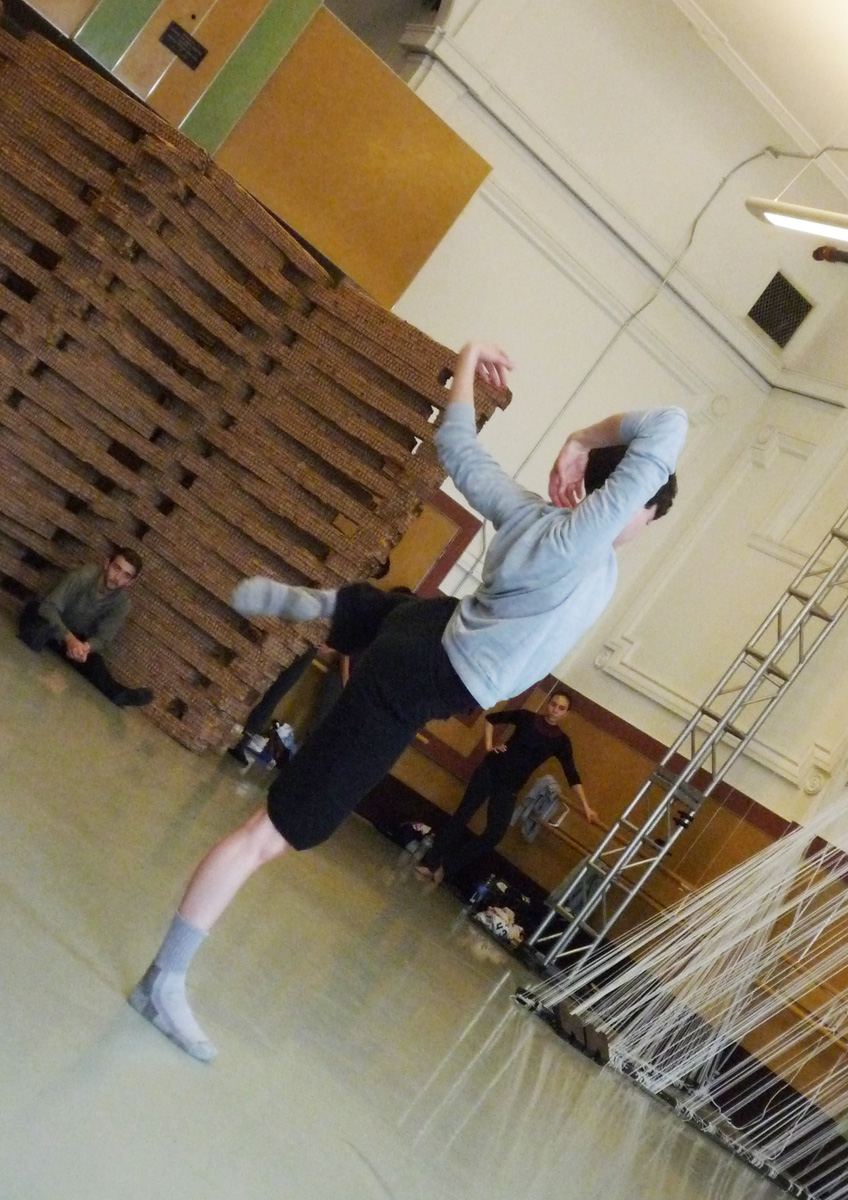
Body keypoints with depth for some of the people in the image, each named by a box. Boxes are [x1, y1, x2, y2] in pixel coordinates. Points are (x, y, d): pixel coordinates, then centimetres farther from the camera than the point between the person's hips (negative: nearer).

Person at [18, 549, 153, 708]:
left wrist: (86, 646, -42)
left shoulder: (122, 603, -13)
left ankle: (117, 693, -56)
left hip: (77, 639, 1)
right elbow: (48, 606, -31)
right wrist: (69, 638, -47)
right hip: (52, 627, -1)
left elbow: (103, 638, -17)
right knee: (34, 607, -33)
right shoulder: (82, 576, -25)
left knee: (93, 659, -31)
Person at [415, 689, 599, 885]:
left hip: (509, 788, 2)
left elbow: (572, 775, 2)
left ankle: (446, 867, 0)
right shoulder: (526, 717, 0)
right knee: (462, 814, -6)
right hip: (489, 772, -1)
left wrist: (585, 806, -4)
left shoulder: (561, 741, 2)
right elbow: (491, 718, 9)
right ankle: (430, 862, -2)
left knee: (495, 834, -7)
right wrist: (489, 744, -2)